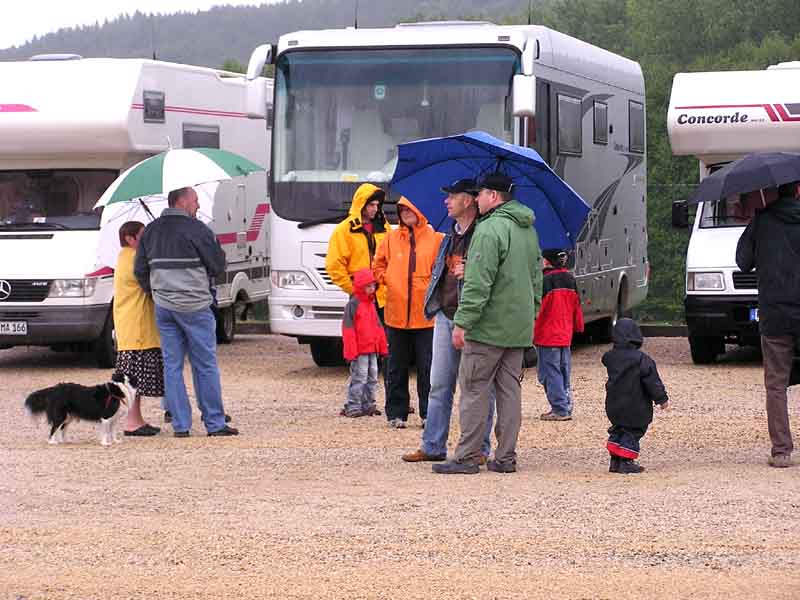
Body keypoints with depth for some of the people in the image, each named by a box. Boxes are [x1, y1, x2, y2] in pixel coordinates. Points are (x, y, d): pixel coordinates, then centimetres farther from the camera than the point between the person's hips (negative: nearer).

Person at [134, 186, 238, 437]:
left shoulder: (150, 231, 9)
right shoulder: (196, 229, -10)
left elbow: (140, 270, 11)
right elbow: (218, 266, -5)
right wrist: (217, 248, 14)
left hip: (163, 307, 5)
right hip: (194, 306, -5)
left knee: (172, 365, 7)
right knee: (205, 365, 2)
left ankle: (180, 425, 6)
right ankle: (215, 423, 5)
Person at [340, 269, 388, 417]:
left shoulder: (371, 304, 14)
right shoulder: (353, 304, -10)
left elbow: (378, 326, 21)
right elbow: (348, 328, -13)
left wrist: (382, 347, 19)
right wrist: (351, 350, -17)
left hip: (372, 349, 8)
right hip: (359, 350, -8)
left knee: (372, 377, 12)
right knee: (359, 377, -8)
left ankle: (368, 405, 20)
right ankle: (352, 407, -4)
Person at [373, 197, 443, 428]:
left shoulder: (435, 239, -2)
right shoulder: (391, 238, 6)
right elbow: (378, 265, 17)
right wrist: (386, 280, 2)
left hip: (425, 316, -3)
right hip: (396, 314, 3)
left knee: (427, 367, 0)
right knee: (396, 366, 8)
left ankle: (429, 413, 8)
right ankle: (396, 413, 15)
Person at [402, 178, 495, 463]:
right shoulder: (450, 237, 17)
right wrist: (434, 303, 19)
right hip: (445, 316, 8)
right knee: (439, 385, 9)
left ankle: (479, 448, 6)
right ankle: (433, 446, 15)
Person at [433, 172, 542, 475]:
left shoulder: (490, 229, -16)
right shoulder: (529, 230, 14)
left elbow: (478, 283, -21)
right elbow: (537, 279, 20)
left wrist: (463, 322, -18)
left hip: (489, 326, -8)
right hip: (518, 329, 8)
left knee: (474, 390, -2)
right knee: (509, 390, 10)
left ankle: (467, 456, -1)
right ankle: (506, 457, 11)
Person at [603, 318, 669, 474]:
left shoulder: (610, 357, 0)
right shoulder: (641, 359, -17)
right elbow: (652, 381, -13)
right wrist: (662, 399, -4)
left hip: (614, 405, 6)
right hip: (635, 407, -6)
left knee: (618, 430, 18)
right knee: (632, 432, 4)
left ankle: (615, 461, 18)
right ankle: (626, 462, -1)